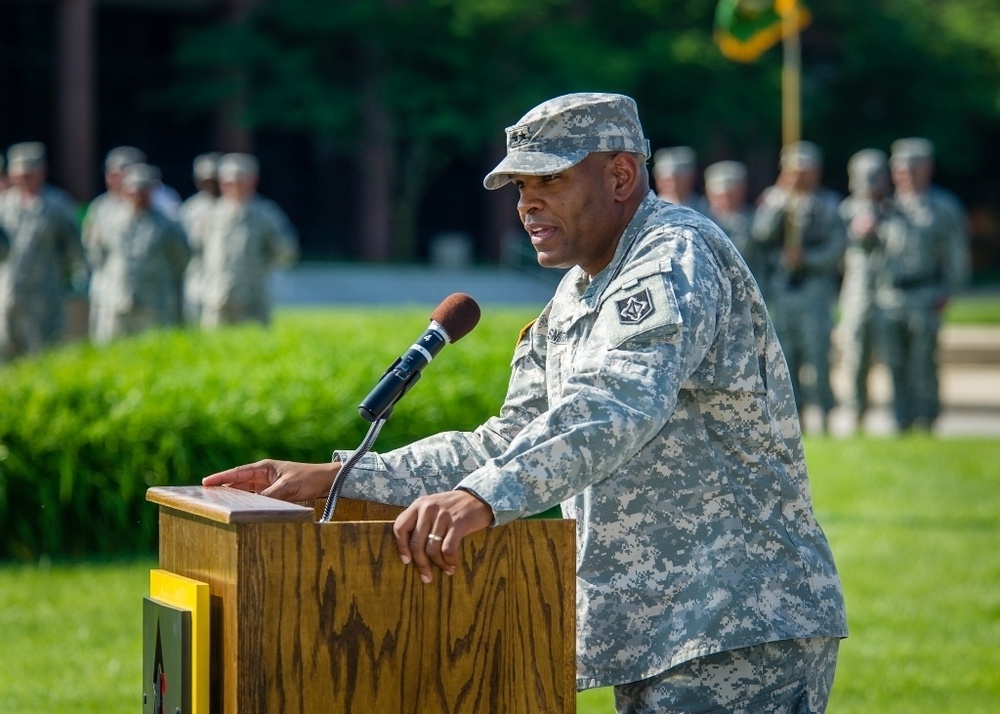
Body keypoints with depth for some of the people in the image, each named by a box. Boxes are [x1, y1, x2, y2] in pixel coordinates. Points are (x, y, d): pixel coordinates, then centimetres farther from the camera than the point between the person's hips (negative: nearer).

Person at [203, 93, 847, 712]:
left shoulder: (675, 255, -14)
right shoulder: (572, 304, 18)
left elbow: (613, 405, -31)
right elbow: (509, 446, 18)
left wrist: (483, 497, -46)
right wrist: (335, 479, 9)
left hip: (742, 631, -9)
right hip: (651, 636, 10)